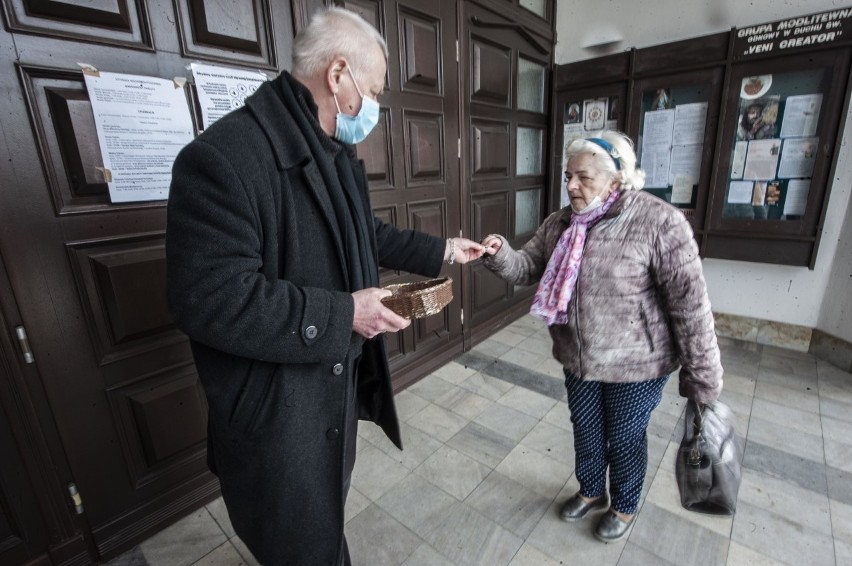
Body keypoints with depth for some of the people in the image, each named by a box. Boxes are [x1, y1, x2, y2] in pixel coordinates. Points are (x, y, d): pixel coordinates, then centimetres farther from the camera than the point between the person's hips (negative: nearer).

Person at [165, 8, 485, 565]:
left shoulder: (338, 156, 7)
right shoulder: (224, 156, -25)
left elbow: (369, 236, 17)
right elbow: (209, 298, -30)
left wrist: (442, 250, 17)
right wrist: (344, 314, -25)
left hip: (338, 378, 9)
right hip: (272, 400, -8)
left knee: (327, 512, 31)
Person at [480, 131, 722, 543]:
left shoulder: (659, 222, -20)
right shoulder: (558, 224, -2)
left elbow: (689, 303, -19)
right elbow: (526, 267, 0)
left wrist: (702, 377, -14)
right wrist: (500, 255, -23)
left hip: (635, 364, -5)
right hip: (578, 359, 5)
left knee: (624, 438, 18)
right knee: (585, 431, 23)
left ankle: (624, 507, 47)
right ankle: (591, 492, 52)